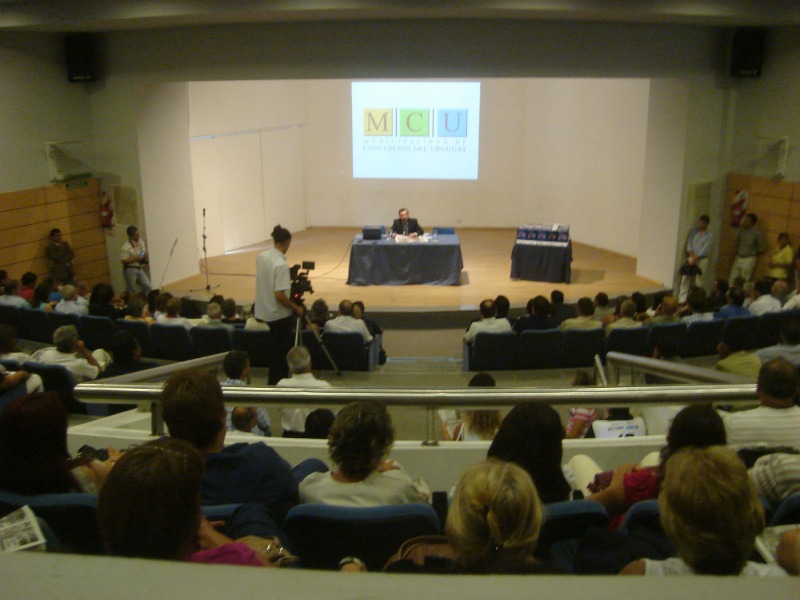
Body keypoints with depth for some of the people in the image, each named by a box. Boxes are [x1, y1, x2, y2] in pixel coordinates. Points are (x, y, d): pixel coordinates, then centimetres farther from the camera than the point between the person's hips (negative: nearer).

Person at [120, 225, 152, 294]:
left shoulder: (141, 242, 7)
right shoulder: (125, 247, -16)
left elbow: (146, 254, 20)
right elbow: (123, 261, -19)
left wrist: (146, 257, -4)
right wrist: (136, 258, -23)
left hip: (140, 269, 6)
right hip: (130, 270, -6)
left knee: (148, 287, -2)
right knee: (131, 291, 3)